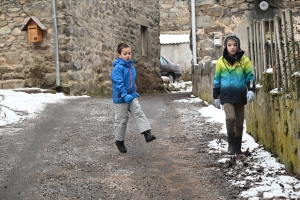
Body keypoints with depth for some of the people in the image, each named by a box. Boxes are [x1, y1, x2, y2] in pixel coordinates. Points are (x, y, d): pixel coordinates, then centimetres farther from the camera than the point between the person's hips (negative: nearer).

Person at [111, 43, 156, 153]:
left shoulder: (131, 66, 8)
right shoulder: (118, 68, -18)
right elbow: (118, 83, -26)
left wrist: (134, 92, 23)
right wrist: (125, 95, -32)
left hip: (132, 97, 7)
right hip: (120, 99, -6)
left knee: (139, 114, -9)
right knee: (121, 120, 4)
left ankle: (147, 133, -16)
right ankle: (119, 141, 18)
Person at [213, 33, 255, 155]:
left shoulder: (245, 60, -1)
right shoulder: (221, 62, 1)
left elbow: (250, 77, 3)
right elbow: (217, 80, 9)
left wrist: (251, 90, -13)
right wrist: (216, 97, 9)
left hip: (240, 95, 1)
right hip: (227, 95, -1)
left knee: (239, 123, 9)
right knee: (231, 118, -21)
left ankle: (238, 148, 23)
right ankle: (231, 144, -4)